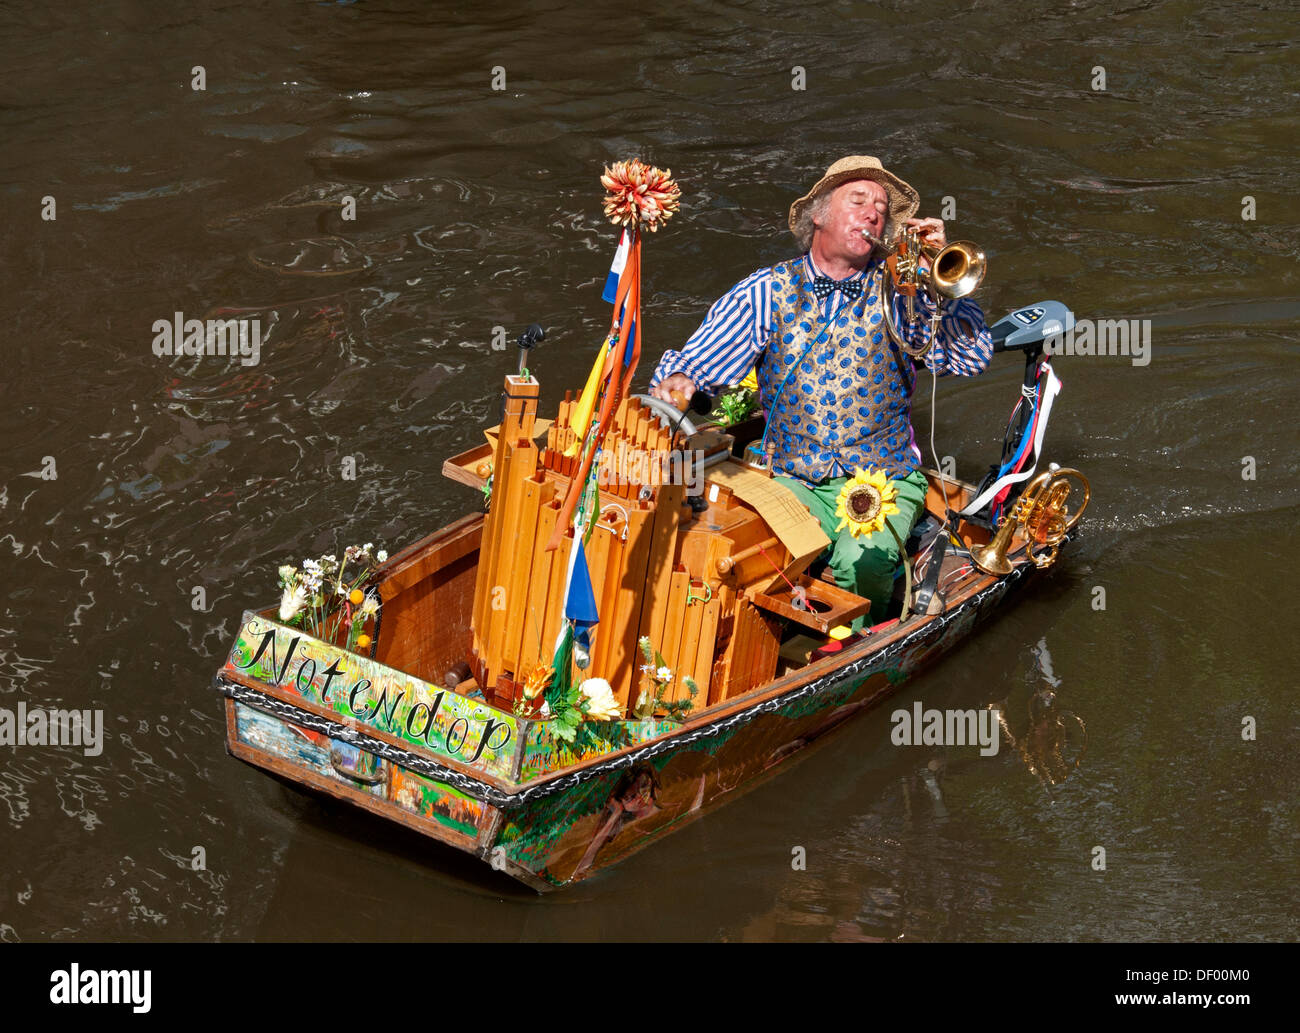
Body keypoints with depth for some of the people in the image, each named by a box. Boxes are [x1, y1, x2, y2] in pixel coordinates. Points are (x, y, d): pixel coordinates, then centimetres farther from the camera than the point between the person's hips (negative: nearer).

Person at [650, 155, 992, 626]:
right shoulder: (767, 292, 6)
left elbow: (972, 358, -6)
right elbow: (698, 363, 3)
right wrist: (674, 381, -21)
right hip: (792, 481, 0)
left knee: (861, 563, -31)